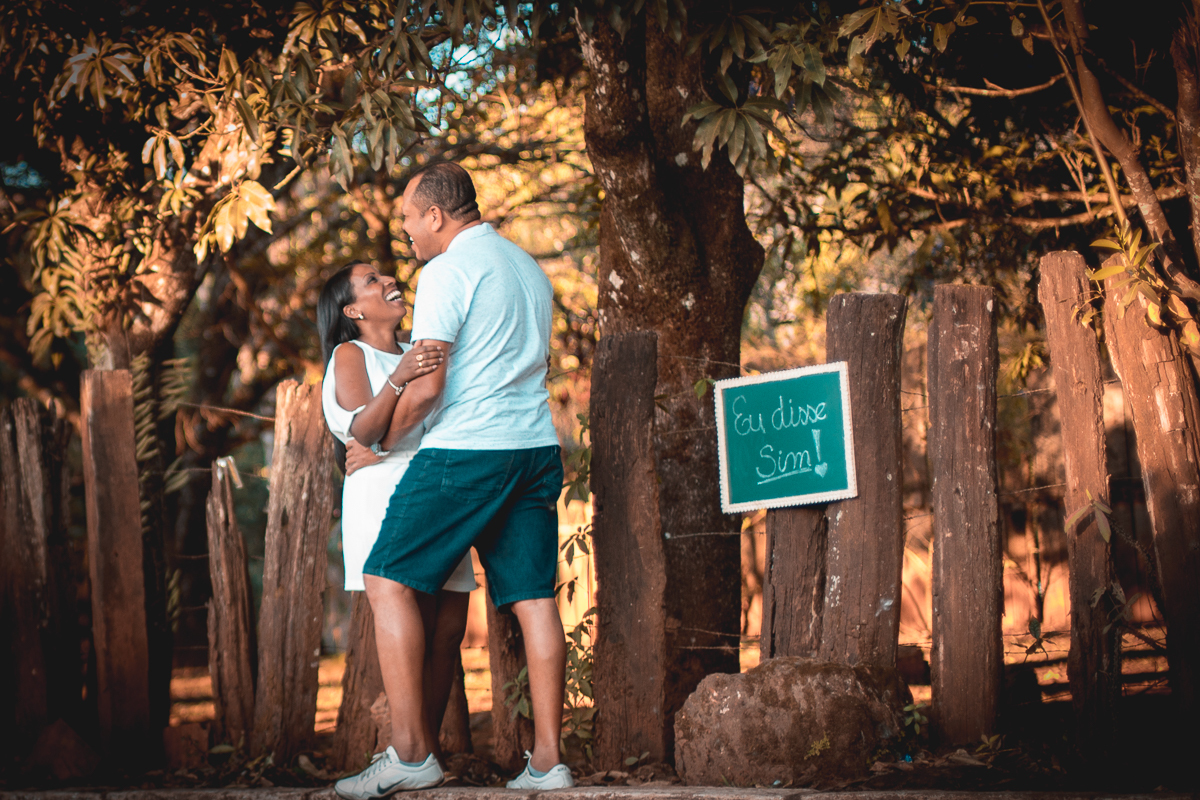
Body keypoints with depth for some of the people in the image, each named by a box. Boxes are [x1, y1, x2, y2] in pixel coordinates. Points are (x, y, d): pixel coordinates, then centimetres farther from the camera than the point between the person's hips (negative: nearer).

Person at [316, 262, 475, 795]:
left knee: (449, 630, -4)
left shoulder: (415, 355, 23)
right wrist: (398, 380, -31)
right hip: (387, 497, -6)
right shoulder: (350, 355, 3)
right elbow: (363, 429, -14)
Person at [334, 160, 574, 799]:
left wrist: (378, 441, 1)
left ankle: (410, 746, -8)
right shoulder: (527, 266, 18)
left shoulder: (447, 271, -9)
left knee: (389, 580, -2)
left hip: (465, 451, -8)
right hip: (537, 447, 8)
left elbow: (426, 385, -15)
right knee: (532, 595, 5)